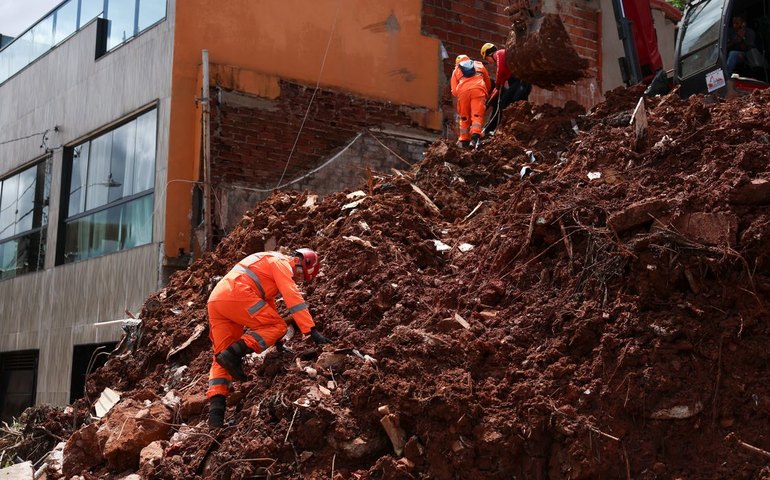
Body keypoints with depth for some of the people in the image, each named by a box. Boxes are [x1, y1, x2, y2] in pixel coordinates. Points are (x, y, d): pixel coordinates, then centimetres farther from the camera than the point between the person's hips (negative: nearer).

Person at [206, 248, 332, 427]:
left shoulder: (270, 264, 35)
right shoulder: (282, 262, 5)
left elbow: (268, 303, 40)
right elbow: (293, 297, -8)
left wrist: (276, 341, 41)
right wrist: (312, 331, -11)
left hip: (215, 300, 10)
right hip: (236, 295, -9)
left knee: (222, 356, 8)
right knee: (278, 326, -2)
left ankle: (216, 408, -6)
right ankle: (233, 354, -17)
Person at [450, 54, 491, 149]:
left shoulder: (456, 70, 30)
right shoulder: (479, 65, 34)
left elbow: (454, 91, 17)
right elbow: (488, 84, 35)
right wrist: (485, 94, 49)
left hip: (463, 91, 1)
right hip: (478, 89, -1)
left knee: (464, 117, 13)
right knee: (477, 115, -9)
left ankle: (464, 141, 12)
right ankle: (475, 137, -30)